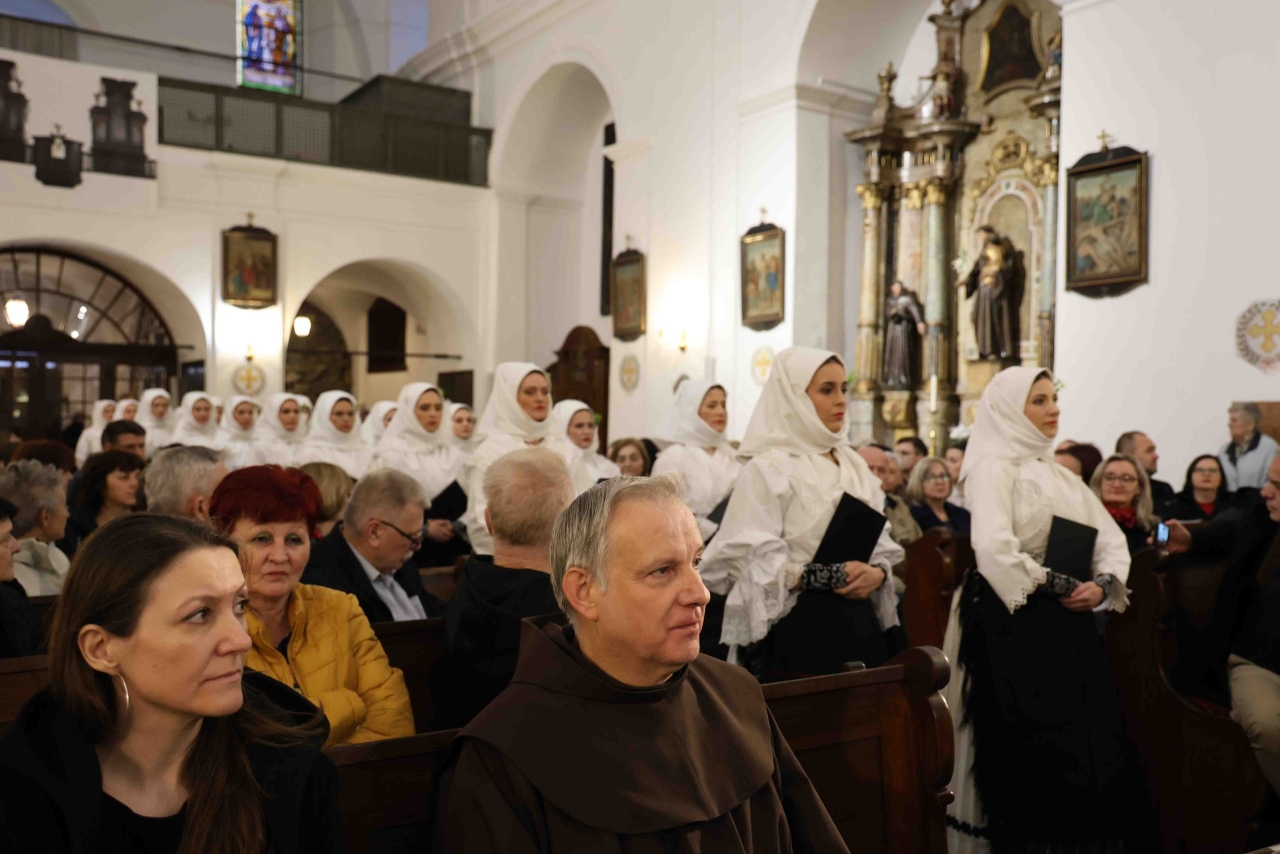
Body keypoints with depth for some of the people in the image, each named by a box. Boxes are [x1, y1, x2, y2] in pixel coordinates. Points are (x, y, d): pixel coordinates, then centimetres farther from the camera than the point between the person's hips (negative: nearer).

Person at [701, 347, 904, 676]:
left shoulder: (854, 465, 13)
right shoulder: (768, 468, -8)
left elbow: (880, 541, 14)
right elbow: (750, 562, -16)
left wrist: (878, 572, -7)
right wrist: (828, 576, -20)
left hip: (858, 621, 7)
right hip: (799, 627, -6)